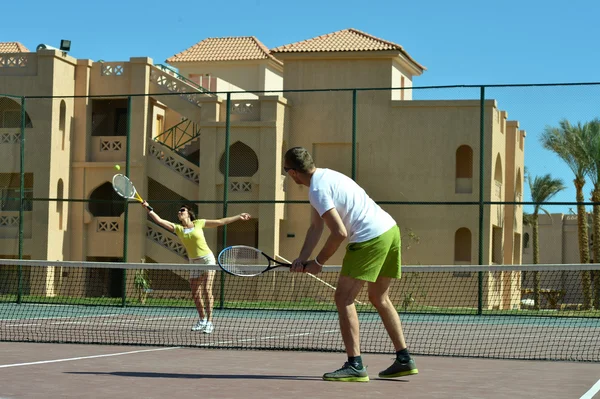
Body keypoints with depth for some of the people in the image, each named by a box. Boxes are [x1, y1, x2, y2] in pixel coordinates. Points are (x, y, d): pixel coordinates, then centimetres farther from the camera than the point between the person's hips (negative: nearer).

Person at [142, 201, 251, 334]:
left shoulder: (199, 223, -3)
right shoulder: (177, 228, 2)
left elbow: (220, 222, 5)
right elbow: (159, 220, -5)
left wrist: (239, 217, 7)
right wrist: (148, 208, -15)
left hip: (207, 259, -4)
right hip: (194, 263, 4)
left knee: (207, 290, -15)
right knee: (195, 294, 6)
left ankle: (209, 322, -14)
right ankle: (202, 319, 28)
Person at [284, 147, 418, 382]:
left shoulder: (317, 190, -15)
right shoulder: (325, 177, 17)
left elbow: (339, 233, -19)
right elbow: (316, 227, 16)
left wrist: (318, 263, -6)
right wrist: (302, 259, 5)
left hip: (371, 237, -10)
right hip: (390, 230, 10)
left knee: (343, 298, -5)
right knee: (379, 298, 20)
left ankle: (355, 366, -9)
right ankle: (404, 360, 22)